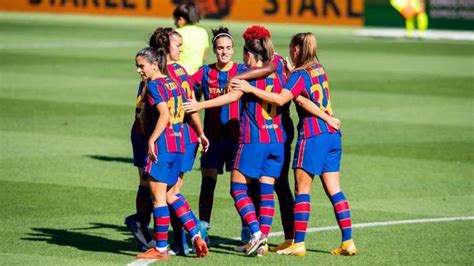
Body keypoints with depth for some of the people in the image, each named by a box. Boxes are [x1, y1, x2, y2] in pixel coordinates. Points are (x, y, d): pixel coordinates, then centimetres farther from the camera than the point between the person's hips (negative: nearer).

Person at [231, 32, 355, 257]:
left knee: (302, 189, -2)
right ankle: (348, 242, 3)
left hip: (312, 135, -8)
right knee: (334, 190, 7)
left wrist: (250, 89, -23)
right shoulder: (319, 70, 14)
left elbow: (280, 99, -23)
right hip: (332, 134, 8)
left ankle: (298, 243, -3)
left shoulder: (299, 75, -10)